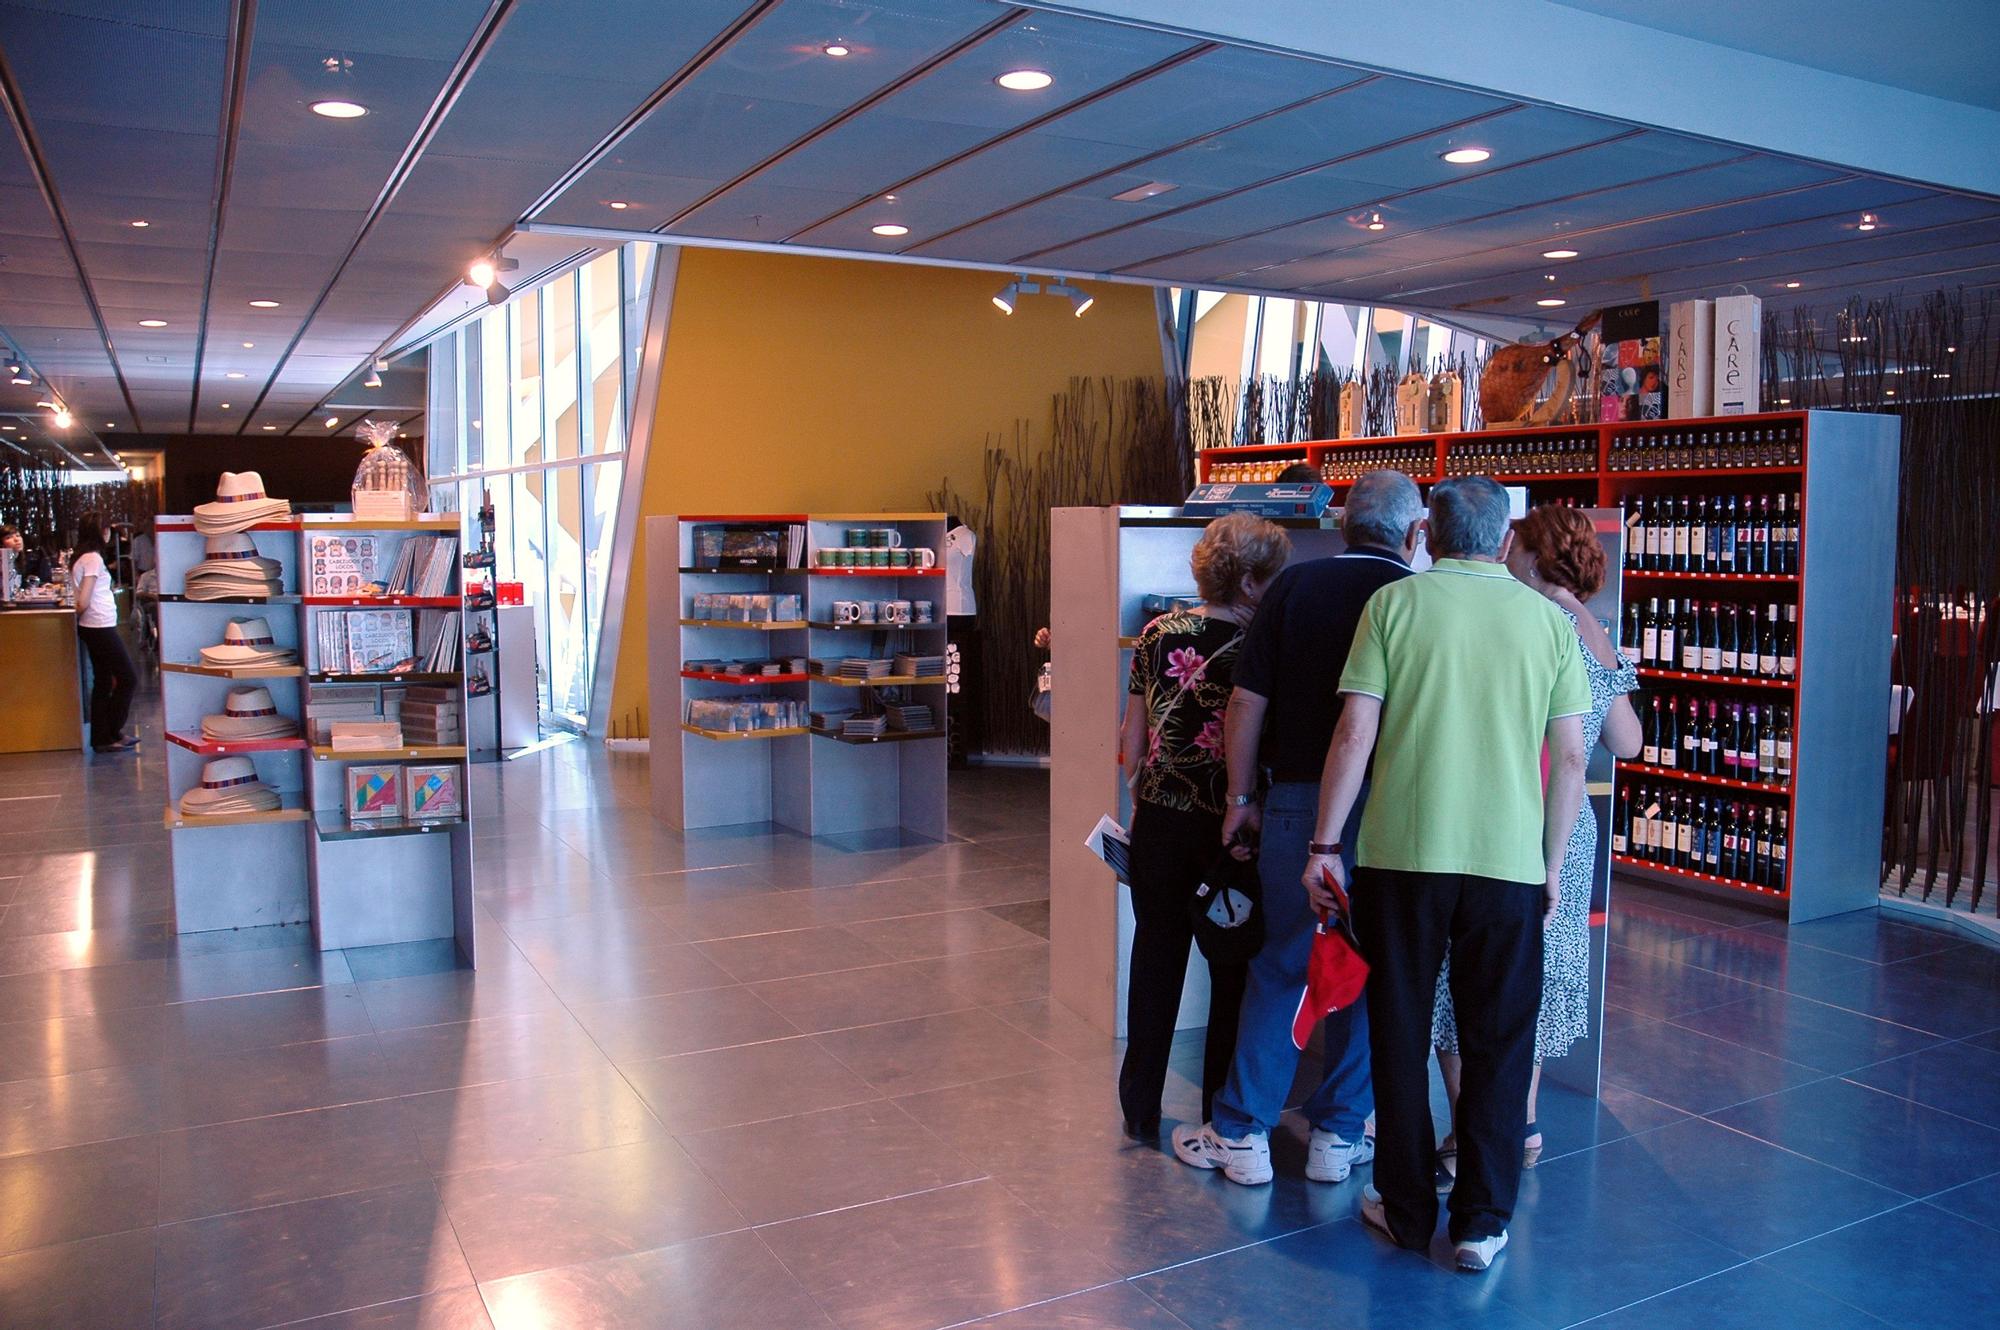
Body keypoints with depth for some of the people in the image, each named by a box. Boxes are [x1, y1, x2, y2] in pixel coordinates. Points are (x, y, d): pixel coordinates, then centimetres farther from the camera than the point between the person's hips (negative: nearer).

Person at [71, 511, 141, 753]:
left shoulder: (82, 557, 14)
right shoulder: (93, 558, -14)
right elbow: (83, 602, -16)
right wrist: (77, 616, 0)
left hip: (93, 629, 9)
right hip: (102, 627, -9)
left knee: (103, 682, 12)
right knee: (128, 679, 0)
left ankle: (102, 737, 15)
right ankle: (111, 733, 7)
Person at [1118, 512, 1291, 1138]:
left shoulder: (1158, 634, -1)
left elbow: (1132, 741, 4)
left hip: (1160, 823, 4)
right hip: (1231, 832, -3)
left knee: (1155, 961, 16)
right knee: (1233, 972, 12)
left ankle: (1140, 1109, 26)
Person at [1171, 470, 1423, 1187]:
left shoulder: (1294, 585, -1)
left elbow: (1247, 703, -2)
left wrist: (1242, 794, 7)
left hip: (1296, 800, 1)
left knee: (1279, 965, 12)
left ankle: (1241, 1134, 17)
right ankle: (1339, 1134, 22)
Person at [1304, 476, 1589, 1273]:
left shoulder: (1396, 602, 0)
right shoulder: (1548, 619, 5)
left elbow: (1355, 734, -6)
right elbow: (1571, 758, 4)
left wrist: (1325, 844, 0)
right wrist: (1552, 865, 13)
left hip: (1401, 851, -1)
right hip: (1509, 860, 1)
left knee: (1401, 1034, 12)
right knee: (1497, 1045, 13)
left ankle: (1407, 1211, 23)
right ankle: (1481, 1221, 18)